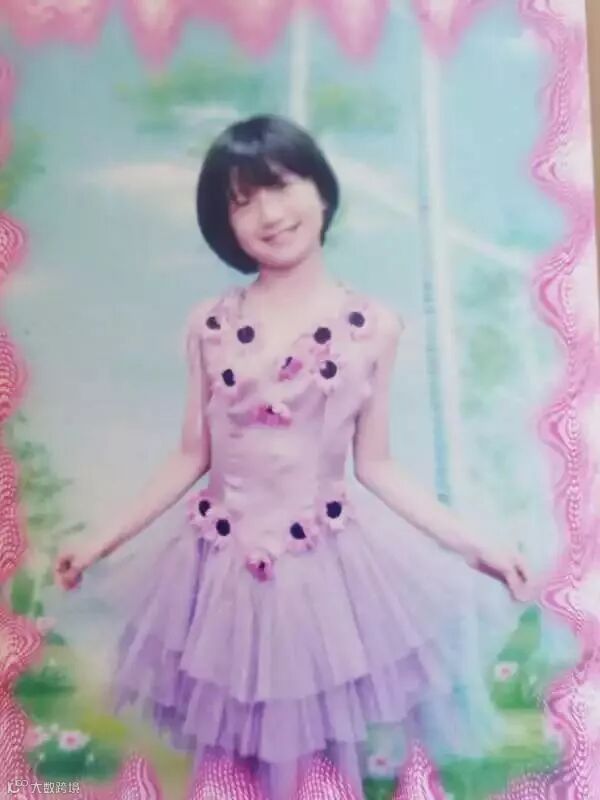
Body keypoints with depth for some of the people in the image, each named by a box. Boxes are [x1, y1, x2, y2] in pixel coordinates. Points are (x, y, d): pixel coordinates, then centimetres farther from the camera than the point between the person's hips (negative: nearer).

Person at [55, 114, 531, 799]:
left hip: (332, 564, -1)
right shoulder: (208, 324, -2)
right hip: (227, 567, 2)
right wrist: (104, 542, 5)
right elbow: (192, 457, 4)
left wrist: (471, 546, -5)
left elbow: (374, 465, 0)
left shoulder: (373, 326, -5)